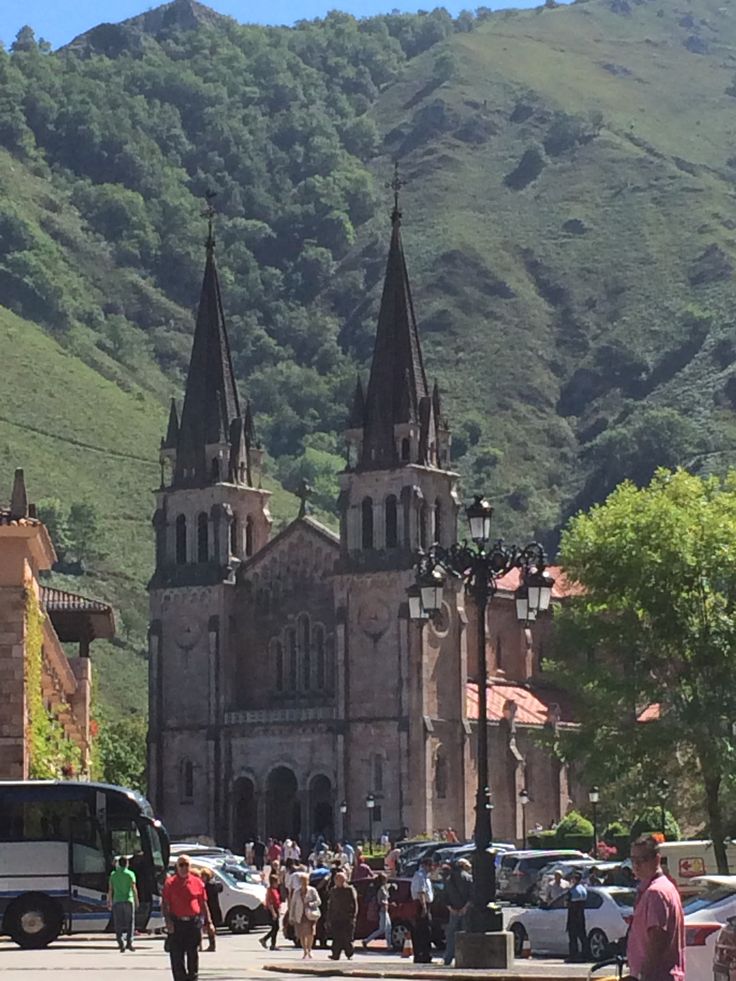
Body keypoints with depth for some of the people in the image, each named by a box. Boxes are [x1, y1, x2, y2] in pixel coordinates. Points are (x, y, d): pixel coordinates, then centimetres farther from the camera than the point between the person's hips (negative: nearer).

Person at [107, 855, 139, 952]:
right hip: (128, 901, -1)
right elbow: (134, 889, -9)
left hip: (117, 901, 1)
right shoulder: (130, 874, -1)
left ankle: (121, 943, -8)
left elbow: (110, 890, 5)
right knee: (129, 923, 8)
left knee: (118, 925, 3)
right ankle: (129, 942, 0)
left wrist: (109, 901, 12)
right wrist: (136, 901, -3)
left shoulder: (113, 874, 6)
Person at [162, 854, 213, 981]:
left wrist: (208, 922, 7)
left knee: (193, 956, 8)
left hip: (194, 922, 1)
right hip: (176, 923, -1)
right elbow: (164, 904, 0)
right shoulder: (170, 883, 1)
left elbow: (203, 904, 11)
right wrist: (168, 921, -11)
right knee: (177, 957, -1)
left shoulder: (197, 882, 6)